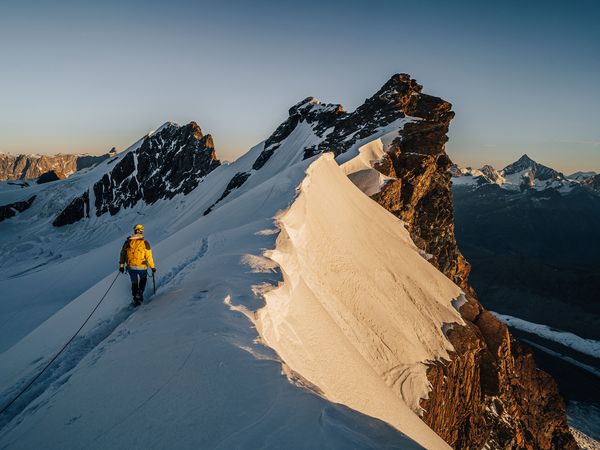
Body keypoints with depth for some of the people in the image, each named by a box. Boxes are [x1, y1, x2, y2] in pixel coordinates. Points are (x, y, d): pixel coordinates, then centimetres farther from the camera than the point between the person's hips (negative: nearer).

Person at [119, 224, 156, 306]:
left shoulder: (127, 242, -2)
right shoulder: (145, 243, -13)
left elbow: (123, 254, 5)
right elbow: (149, 257, -11)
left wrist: (121, 265, 16)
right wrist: (152, 267, 0)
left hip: (130, 267, 2)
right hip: (142, 267, -2)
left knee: (134, 283, 21)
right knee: (143, 279, 27)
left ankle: (136, 299, 21)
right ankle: (140, 293, 11)